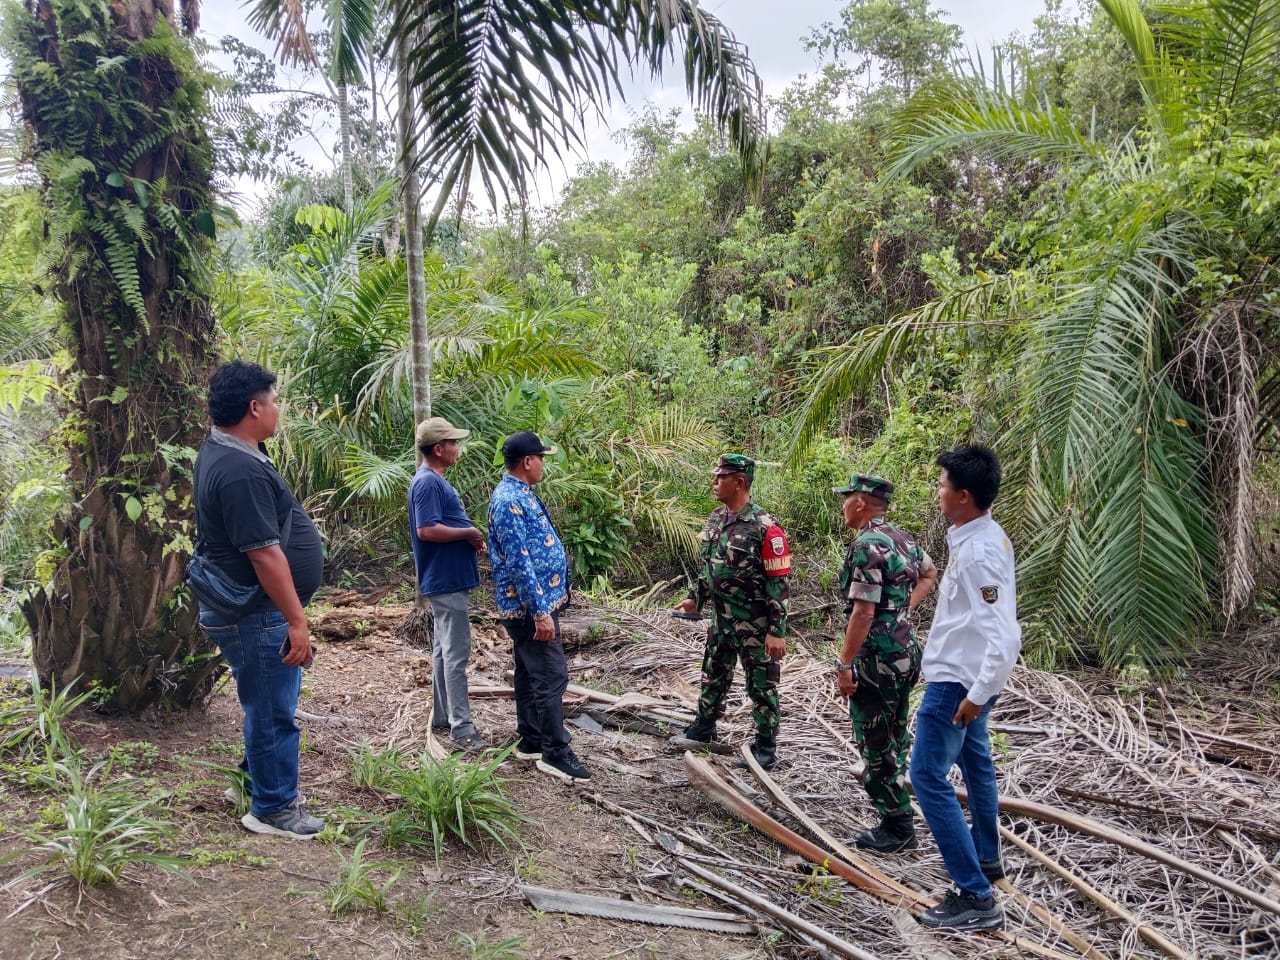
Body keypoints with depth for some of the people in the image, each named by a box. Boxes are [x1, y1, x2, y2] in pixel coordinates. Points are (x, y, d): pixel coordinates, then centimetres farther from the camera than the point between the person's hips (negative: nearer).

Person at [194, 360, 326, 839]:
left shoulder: (227, 449, 6)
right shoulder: (241, 472, -27)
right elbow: (265, 554, -28)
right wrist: (297, 621, -25)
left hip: (256, 609, 11)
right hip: (256, 616, -11)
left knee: (269, 706, 23)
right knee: (273, 712, 3)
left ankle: (260, 778, 39)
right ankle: (273, 808, 17)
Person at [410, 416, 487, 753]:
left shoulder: (435, 481, 15)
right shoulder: (428, 483, -17)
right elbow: (427, 530, -25)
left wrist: (470, 536, 5)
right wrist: (469, 532, -15)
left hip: (447, 578, 11)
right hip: (446, 580, -11)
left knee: (444, 650, 15)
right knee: (456, 653, -8)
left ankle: (443, 716, 24)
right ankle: (461, 727, -4)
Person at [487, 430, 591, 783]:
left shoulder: (520, 494, 12)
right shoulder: (509, 501, -21)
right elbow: (518, 563, -25)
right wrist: (540, 612, -24)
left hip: (535, 601, 11)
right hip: (531, 605, -11)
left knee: (529, 674, 16)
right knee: (551, 677, -6)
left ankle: (530, 741, 26)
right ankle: (555, 753, 2)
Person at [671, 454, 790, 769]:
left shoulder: (764, 528, -20)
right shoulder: (715, 518, 4)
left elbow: (779, 583, -19)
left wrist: (777, 631, -21)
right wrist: (695, 598, 18)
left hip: (754, 623, -7)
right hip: (721, 618, 8)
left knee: (761, 684, 6)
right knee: (713, 676, 21)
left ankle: (766, 747, 19)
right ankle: (703, 728, 39)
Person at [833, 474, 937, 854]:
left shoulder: (867, 545, -20)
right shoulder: (902, 538, 9)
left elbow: (863, 612, -24)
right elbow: (930, 573, 29)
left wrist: (844, 664, -19)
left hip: (876, 659, -9)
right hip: (905, 652, 10)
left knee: (876, 746, 1)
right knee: (896, 739, 20)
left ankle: (897, 829, 9)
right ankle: (898, 818, 33)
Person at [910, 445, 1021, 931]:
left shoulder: (978, 552, -26)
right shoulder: (985, 537, 4)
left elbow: (1005, 636, -31)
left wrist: (978, 693, -27)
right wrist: (976, 688, 22)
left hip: (956, 680, -11)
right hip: (965, 676, 11)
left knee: (928, 777, -8)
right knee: (974, 762, 25)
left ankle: (975, 898, -6)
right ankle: (986, 858, 44)